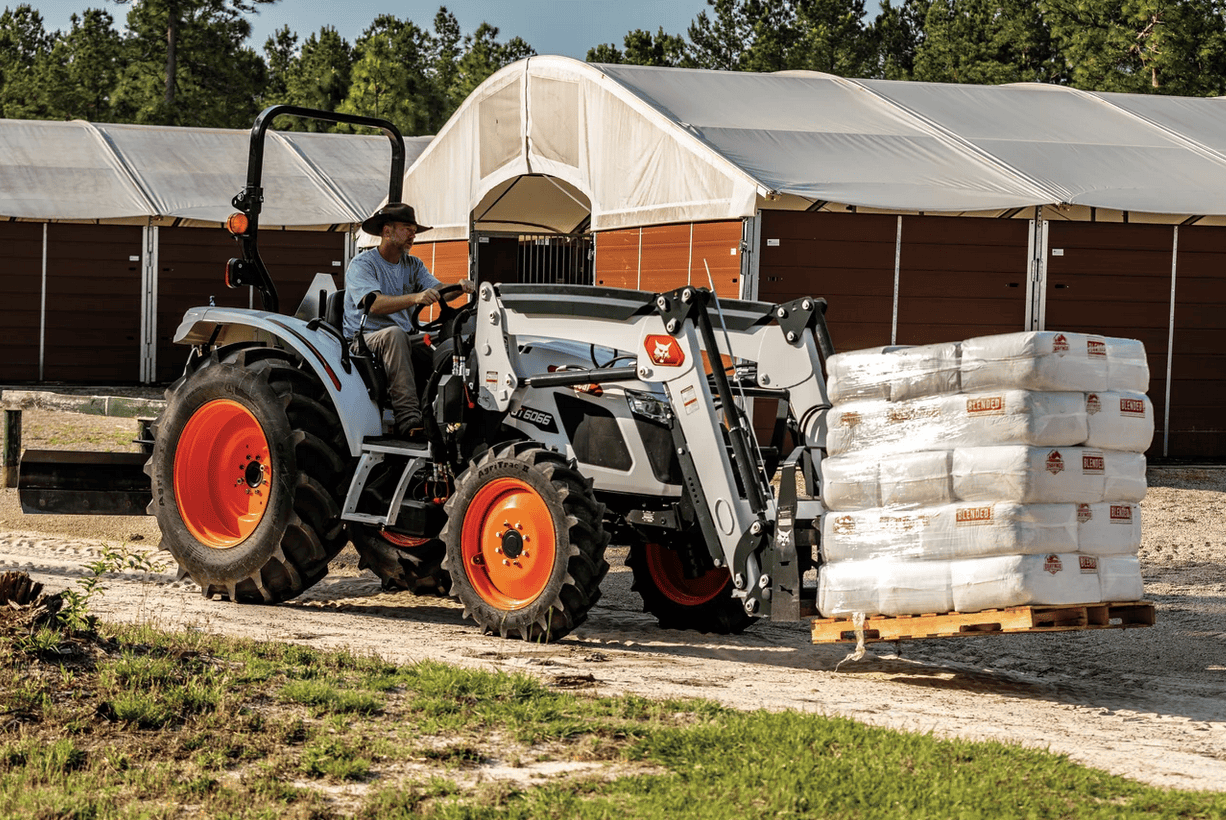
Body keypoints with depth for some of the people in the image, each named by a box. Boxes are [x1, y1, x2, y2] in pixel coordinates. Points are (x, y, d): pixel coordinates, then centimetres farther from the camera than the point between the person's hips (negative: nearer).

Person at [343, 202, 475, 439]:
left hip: (403, 341, 6)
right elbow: (375, 304, -22)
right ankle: (408, 419, -45)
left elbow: (437, 290, 1)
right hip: (363, 339, -6)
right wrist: (415, 298, -37)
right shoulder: (361, 265, -4)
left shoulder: (413, 265, 17)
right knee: (394, 334, -38)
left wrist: (459, 287, -22)